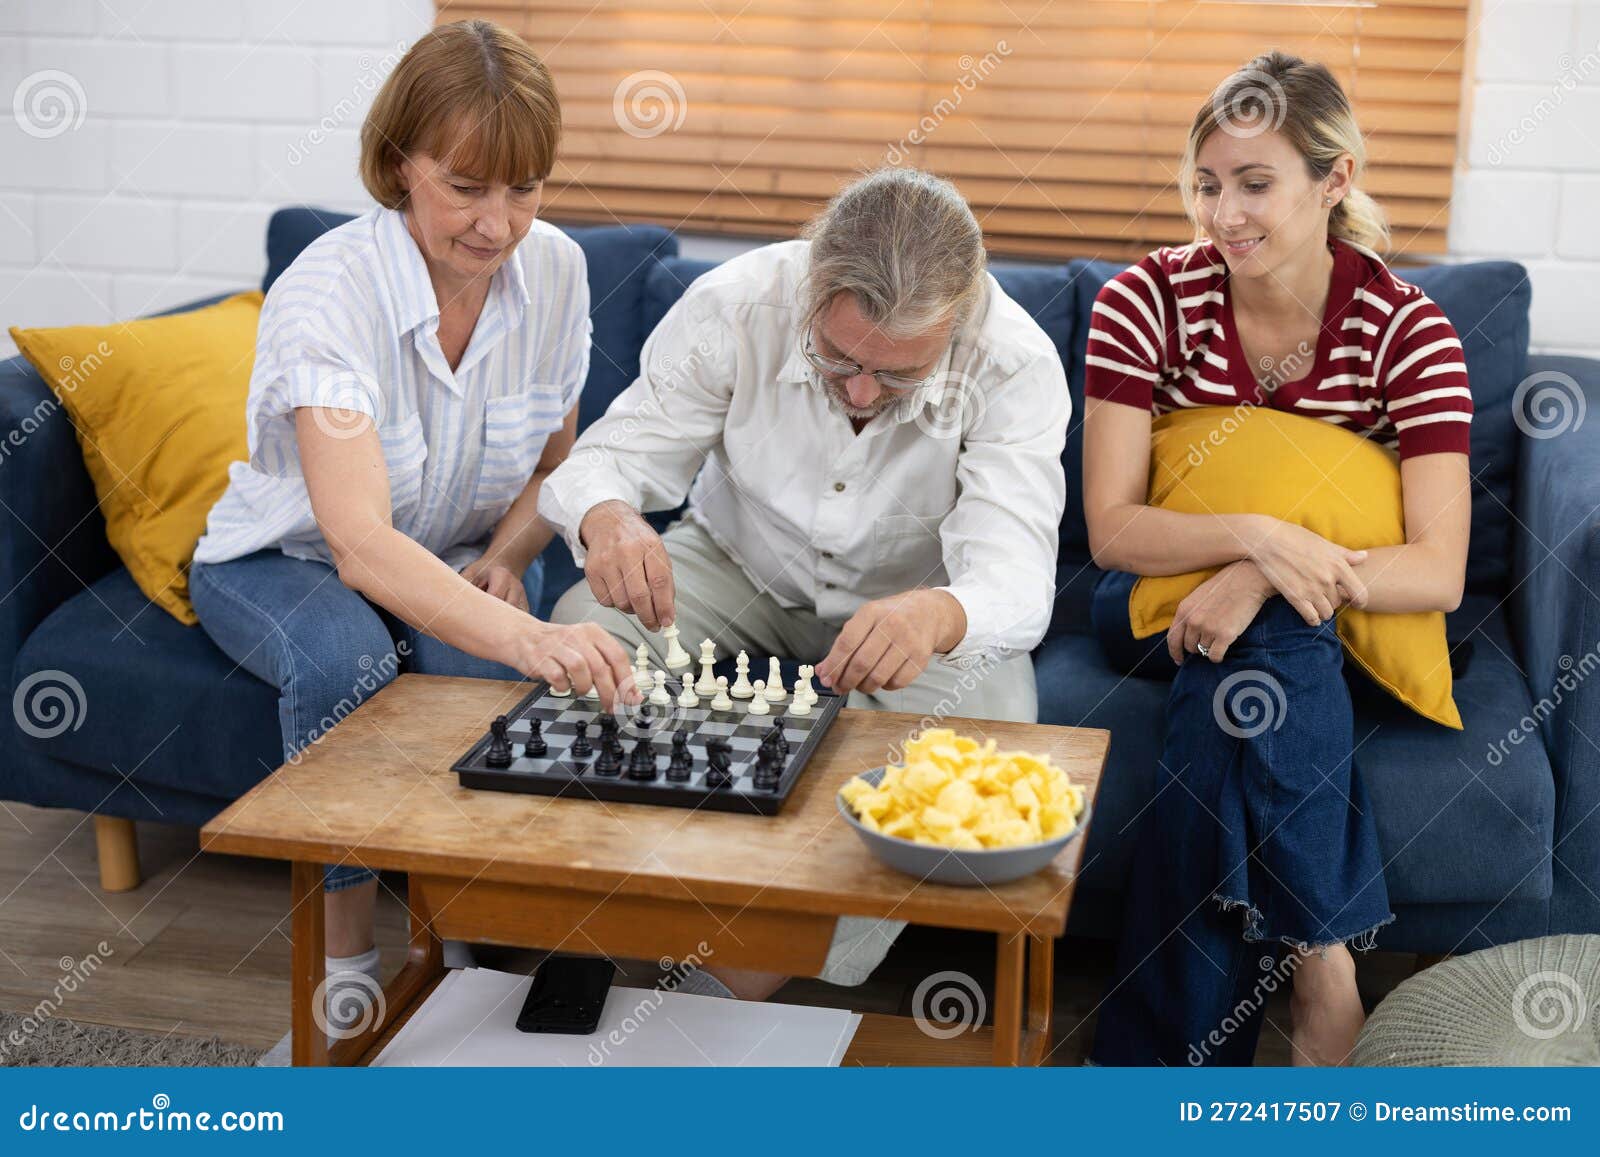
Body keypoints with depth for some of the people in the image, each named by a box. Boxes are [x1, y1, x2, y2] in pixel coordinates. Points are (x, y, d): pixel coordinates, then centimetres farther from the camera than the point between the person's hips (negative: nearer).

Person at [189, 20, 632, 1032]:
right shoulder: (324, 294, -30)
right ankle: (348, 953, -18)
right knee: (346, 660, -36)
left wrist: (502, 561, -19)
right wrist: (527, 637, -59)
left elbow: (553, 466, 3)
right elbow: (362, 545, -44)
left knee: (493, 664, -31)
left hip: (463, 560, 3)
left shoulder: (555, 270, -14)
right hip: (284, 561, -3)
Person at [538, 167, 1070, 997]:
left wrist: (935, 616, -63)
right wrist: (608, 519, -47)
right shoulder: (736, 304, -24)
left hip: (913, 598, -1)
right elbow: (618, 453, -20)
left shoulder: (1015, 364, -28)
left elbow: (1013, 571, -37)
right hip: (740, 566, 1)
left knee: (988, 711, -32)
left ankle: (751, 982, -18)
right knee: (583, 632, -26)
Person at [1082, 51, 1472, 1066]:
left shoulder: (1405, 327, -13)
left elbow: (1439, 574, -19)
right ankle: (1321, 966, -23)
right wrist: (1256, 534, -33)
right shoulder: (1149, 300, -11)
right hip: (1163, 594, 0)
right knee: (1272, 647, -32)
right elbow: (1110, 529, -15)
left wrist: (1262, 579, -34)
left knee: (1262, 633, -32)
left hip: (1340, 621, 0)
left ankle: (1176, 1044, -23)